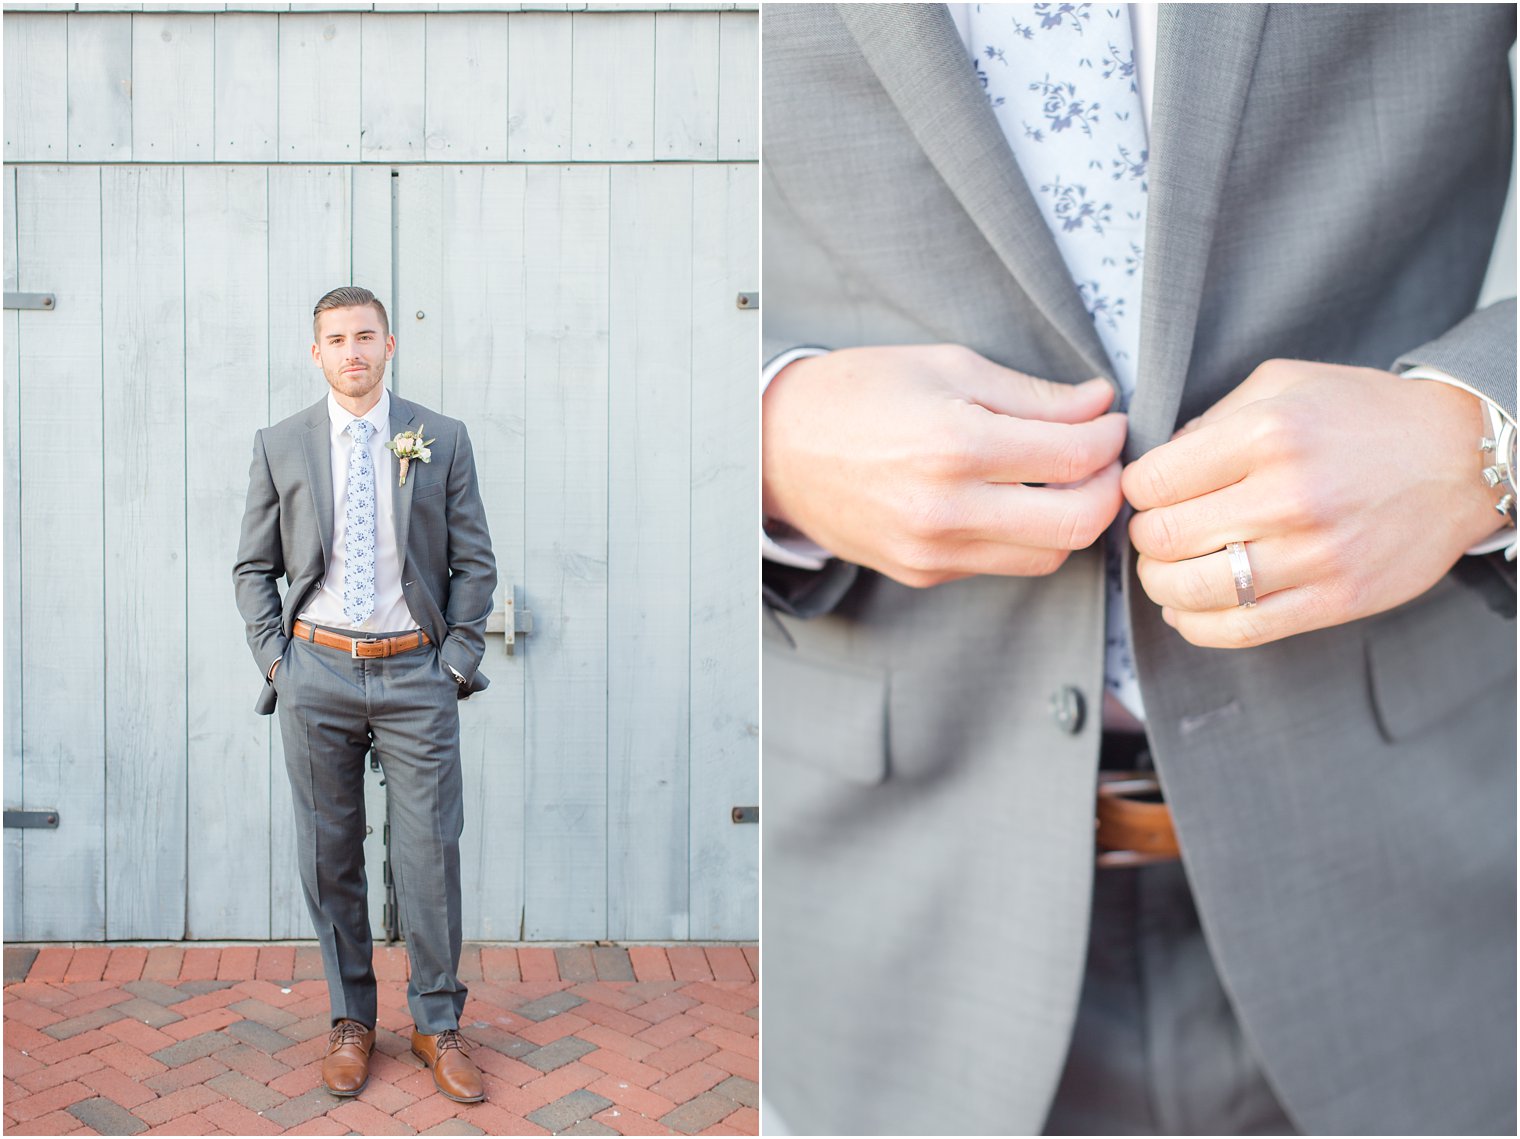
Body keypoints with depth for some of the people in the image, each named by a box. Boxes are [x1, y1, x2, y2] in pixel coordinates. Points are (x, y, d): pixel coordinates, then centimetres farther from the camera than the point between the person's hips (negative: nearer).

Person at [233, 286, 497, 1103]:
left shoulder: (442, 440, 2)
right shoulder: (279, 447, 5)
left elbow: (474, 562, 4)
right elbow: (253, 568, 10)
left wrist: (458, 658, -3)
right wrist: (275, 658, 1)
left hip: (417, 674, -1)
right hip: (316, 673, 1)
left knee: (430, 852, 3)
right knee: (330, 857, 10)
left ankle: (436, 1024, 20)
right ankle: (350, 1020, 27)